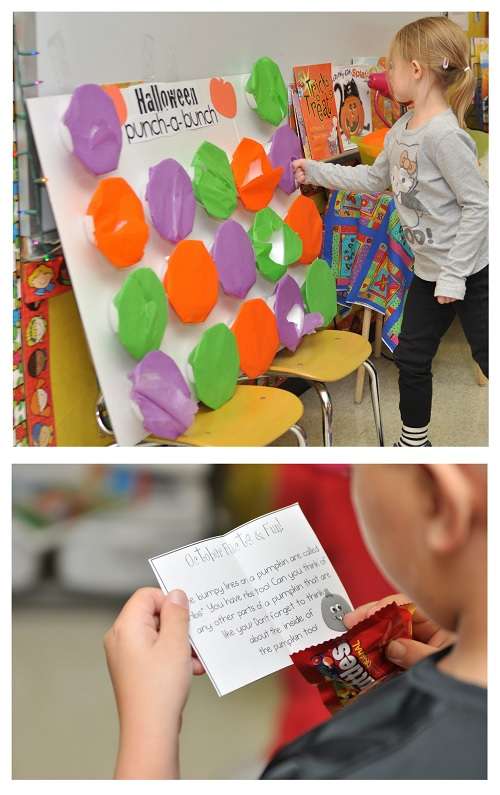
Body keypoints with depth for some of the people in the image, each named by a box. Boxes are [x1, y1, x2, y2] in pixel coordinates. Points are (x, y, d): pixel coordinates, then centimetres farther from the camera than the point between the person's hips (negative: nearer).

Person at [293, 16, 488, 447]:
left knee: (489, 360, -1)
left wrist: (454, 275, -22)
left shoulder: (443, 134, -23)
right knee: (411, 359, 16)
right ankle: (414, 443, 35)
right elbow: (373, 179, 22)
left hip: (471, 272, -9)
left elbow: (477, 204, -23)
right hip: (428, 270, 9)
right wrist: (315, 172, 19)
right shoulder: (401, 130, 5)